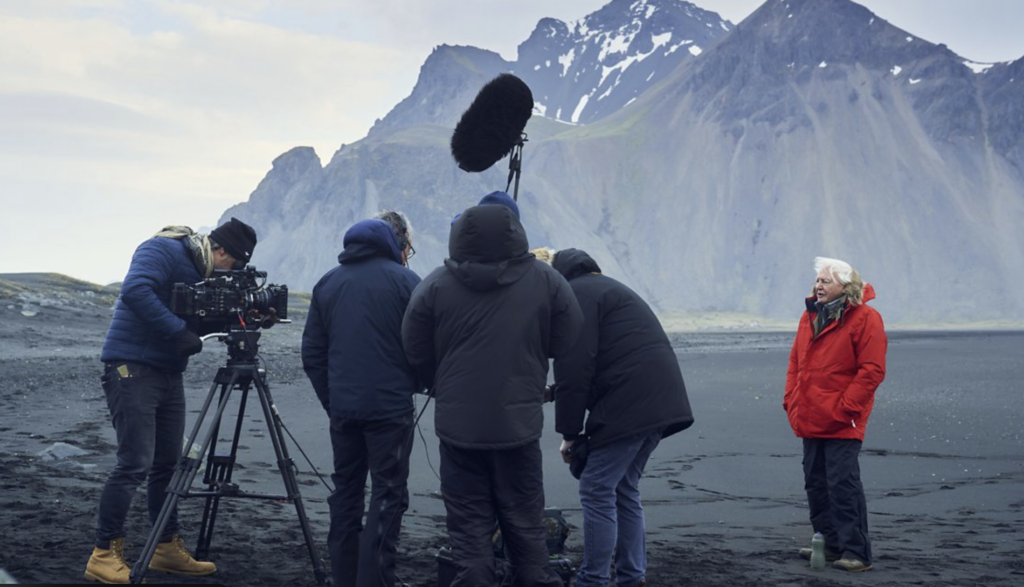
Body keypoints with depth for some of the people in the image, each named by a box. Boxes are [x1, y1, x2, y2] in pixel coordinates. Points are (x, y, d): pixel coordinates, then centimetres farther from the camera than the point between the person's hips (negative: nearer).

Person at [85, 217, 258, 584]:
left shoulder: (201, 271, 15)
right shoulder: (162, 250, -12)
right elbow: (135, 291, -28)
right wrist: (178, 331, -25)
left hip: (169, 373, 9)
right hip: (132, 369, -9)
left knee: (168, 465, 11)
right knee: (135, 464, -12)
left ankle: (168, 549, 21)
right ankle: (105, 555, -5)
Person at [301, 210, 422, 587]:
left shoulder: (328, 282, 11)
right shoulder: (404, 280, -5)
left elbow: (312, 354, 11)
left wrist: (331, 401, 17)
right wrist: (414, 384, 11)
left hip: (342, 408, 5)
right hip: (390, 408, -5)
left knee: (346, 490, 14)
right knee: (387, 495, -1)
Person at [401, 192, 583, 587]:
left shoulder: (435, 285, -7)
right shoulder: (545, 280, -6)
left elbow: (416, 354, 1)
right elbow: (567, 344, 1)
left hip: (458, 425, 0)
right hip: (520, 422, 1)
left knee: (470, 526, 7)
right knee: (525, 523, 13)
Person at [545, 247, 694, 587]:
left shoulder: (575, 294, -6)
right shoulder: (602, 288, 26)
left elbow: (574, 371, -13)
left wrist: (569, 432, -7)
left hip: (628, 407, -10)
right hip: (659, 403, 10)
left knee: (597, 492, -4)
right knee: (624, 489, 17)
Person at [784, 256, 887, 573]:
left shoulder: (865, 319, -10)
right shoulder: (810, 315, 13)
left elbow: (872, 371, -14)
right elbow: (796, 361, 19)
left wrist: (845, 407, -18)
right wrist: (791, 399, 8)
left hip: (841, 423, -8)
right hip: (810, 421, 8)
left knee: (843, 486, -9)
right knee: (816, 483, 13)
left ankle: (856, 552, -3)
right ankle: (831, 544, 24)